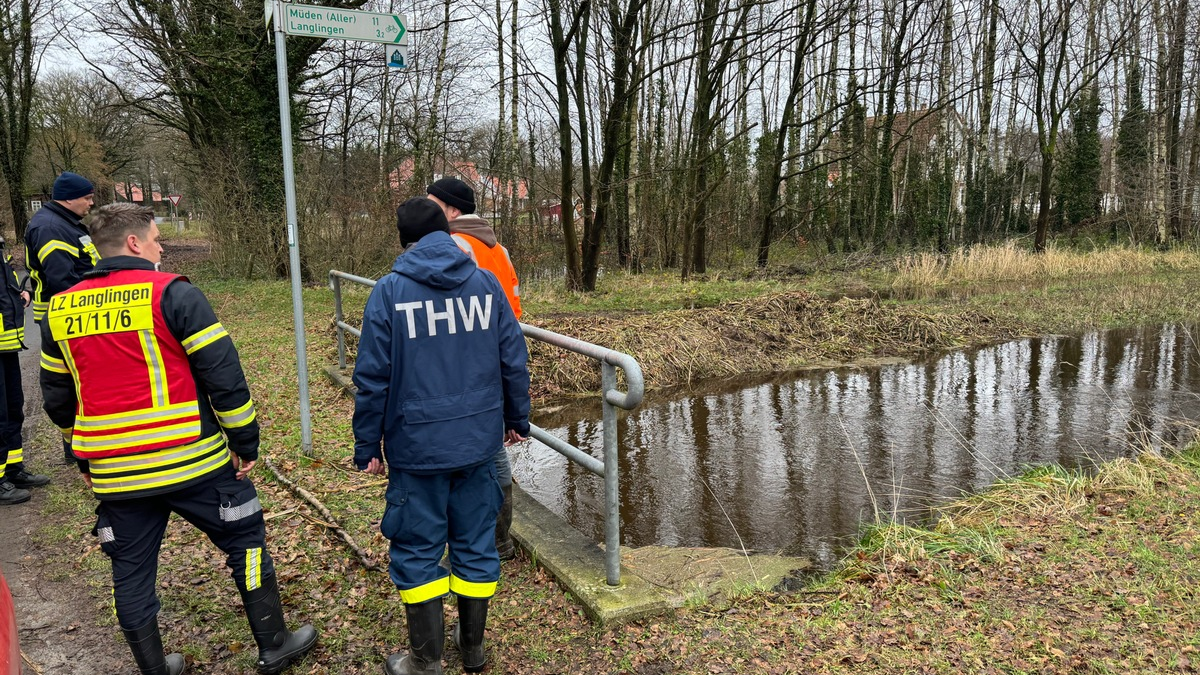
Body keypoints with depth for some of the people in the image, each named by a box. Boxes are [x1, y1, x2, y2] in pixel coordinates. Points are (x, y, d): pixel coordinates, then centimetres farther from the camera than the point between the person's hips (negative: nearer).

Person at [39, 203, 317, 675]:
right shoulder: (173, 294, -10)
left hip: (114, 474, 5)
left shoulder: (59, 312, 8)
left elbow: (57, 397, 16)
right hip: (193, 462, -4)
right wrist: (245, 441, -4)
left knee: (131, 573, 17)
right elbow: (223, 375, -14)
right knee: (245, 541, 13)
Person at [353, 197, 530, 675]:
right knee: (475, 543, 15)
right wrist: (517, 419, 15)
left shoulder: (389, 291, -8)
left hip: (417, 447, -3)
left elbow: (372, 378, -9)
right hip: (479, 442, 3)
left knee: (417, 550, 11)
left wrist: (368, 446, 1)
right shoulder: (486, 283, 0)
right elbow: (514, 360, 2)